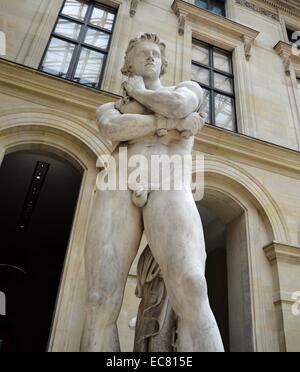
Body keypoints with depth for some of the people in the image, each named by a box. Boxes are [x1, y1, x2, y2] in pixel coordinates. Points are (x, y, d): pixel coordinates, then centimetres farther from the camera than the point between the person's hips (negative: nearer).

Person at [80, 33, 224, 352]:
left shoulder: (188, 88, 31)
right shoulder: (110, 108, 32)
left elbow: (178, 106, 3)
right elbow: (111, 128, 4)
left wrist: (138, 91, 21)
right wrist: (170, 124, -1)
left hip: (169, 187, -1)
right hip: (119, 190, 2)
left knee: (190, 293, -28)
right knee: (101, 305, -14)